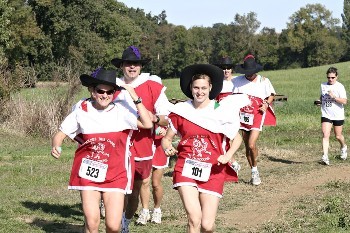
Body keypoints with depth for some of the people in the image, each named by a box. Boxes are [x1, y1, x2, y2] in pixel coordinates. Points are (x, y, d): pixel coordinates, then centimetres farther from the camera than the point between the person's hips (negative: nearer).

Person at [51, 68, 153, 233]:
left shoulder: (120, 111, -4)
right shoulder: (81, 111, -1)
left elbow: (147, 124, -13)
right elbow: (60, 134, 4)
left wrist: (135, 98, -14)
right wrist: (56, 146, -18)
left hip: (114, 175, 0)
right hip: (88, 173, 0)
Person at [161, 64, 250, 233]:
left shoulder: (221, 110, -1)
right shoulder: (181, 111, 2)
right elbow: (166, 138, 10)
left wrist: (228, 155, -10)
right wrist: (167, 147, -12)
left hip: (212, 172, 0)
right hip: (186, 168, 0)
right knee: (194, 218, -18)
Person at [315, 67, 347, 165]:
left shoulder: (340, 87, -10)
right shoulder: (323, 85, 5)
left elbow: (344, 101, -16)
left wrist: (334, 97, -27)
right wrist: (320, 101, 4)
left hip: (338, 115, -3)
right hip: (326, 115, 3)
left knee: (338, 136, 11)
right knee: (325, 135, -12)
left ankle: (344, 147, 43)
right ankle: (325, 156, -16)